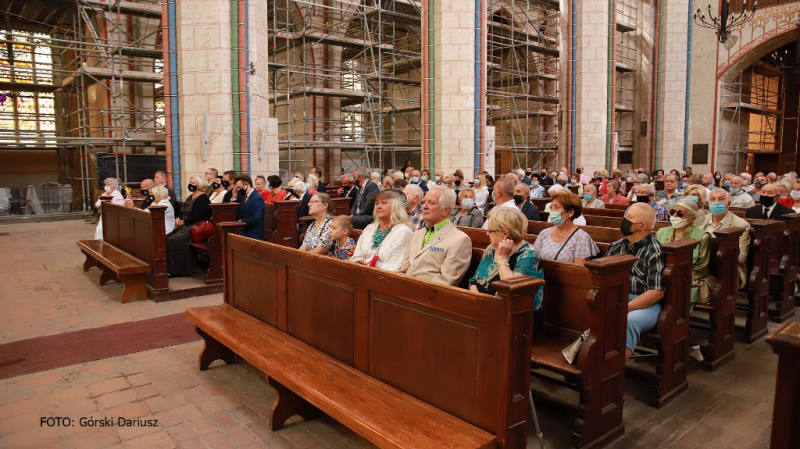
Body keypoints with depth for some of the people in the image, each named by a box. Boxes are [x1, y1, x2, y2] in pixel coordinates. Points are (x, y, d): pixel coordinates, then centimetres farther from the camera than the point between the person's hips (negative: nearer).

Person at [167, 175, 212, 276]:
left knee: (175, 240, -28)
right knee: (166, 238, -12)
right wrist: (178, 218, -1)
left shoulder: (203, 199, -9)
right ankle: (168, 268, -10)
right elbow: (182, 211, 20)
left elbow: (196, 216, -20)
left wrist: (182, 222, -14)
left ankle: (179, 270, -19)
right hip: (185, 226, 9)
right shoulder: (190, 197, 21)